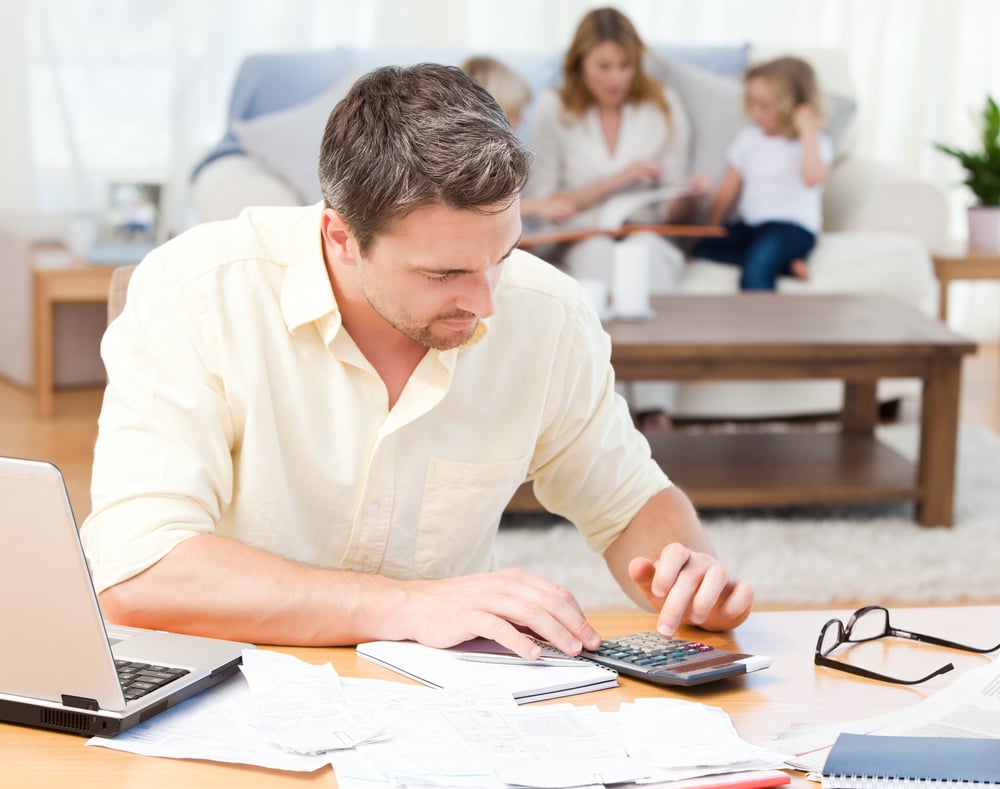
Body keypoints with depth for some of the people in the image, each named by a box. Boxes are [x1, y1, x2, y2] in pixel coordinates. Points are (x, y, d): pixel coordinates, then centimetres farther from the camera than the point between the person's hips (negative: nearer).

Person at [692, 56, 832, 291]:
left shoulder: (814, 144, -3)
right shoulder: (748, 138, 14)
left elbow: (813, 178, -26)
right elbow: (726, 192, 16)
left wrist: (808, 132, -19)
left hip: (792, 227, -7)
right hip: (749, 225, 7)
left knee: (756, 266, -36)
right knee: (702, 248, -20)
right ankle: (785, 265, -23)